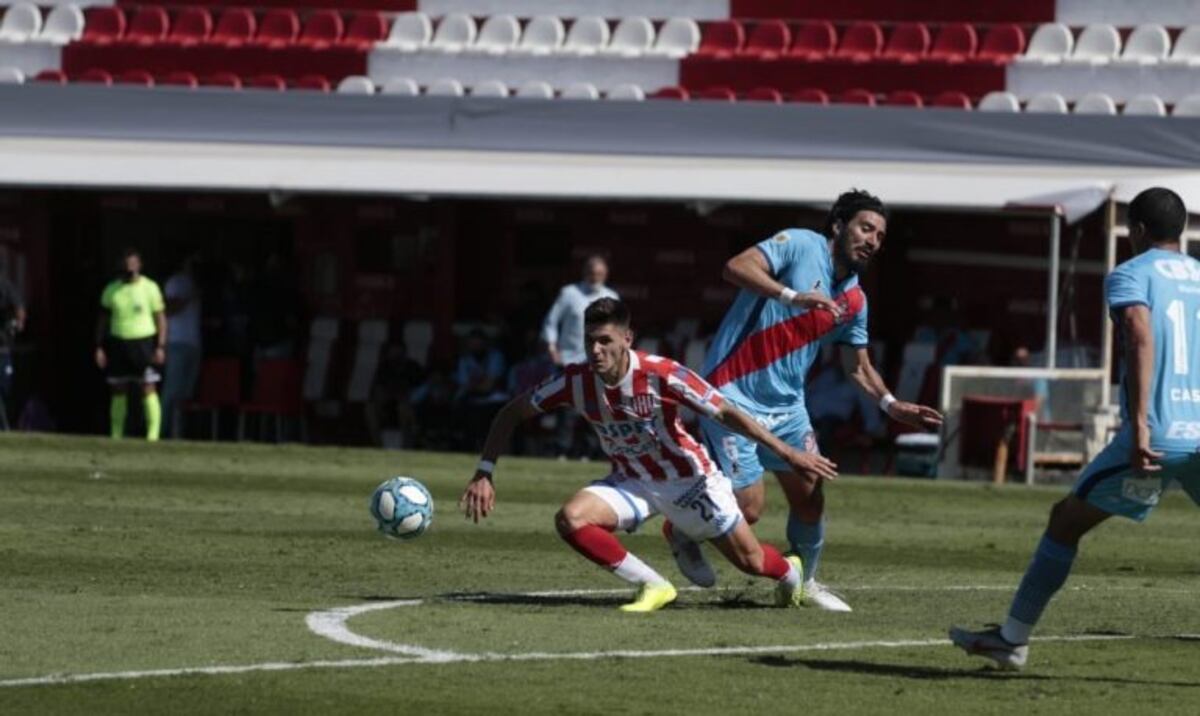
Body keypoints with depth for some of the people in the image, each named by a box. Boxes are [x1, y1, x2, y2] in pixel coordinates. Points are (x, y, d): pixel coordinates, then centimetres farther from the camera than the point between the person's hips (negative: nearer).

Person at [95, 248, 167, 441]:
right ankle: (116, 437, 8)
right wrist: (99, 347, 7)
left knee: (148, 389, -10)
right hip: (118, 343, 3)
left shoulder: (150, 288, 0)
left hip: (143, 341, -3)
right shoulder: (111, 290, 9)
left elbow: (160, 318, 1)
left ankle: (153, 434, -12)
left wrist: (160, 347, -8)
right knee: (119, 391, 4)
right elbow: (103, 320, 14)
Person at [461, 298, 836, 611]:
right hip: (631, 482, 3)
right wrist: (484, 474, -13)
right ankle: (653, 586, -9)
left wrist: (786, 452, -24)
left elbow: (726, 413, -20)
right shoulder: (574, 381, -17)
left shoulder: (662, 376, -27)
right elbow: (511, 414, -4)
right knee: (570, 519, -24)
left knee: (751, 562, -1)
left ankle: (788, 571, 40)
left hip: (688, 480, -3)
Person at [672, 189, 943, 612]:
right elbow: (736, 268, -24)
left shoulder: (854, 301, 9)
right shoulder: (800, 246, -11)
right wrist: (793, 296, -34)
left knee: (810, 496, 3)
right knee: (747, 508, -6)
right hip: (733, 394, -7)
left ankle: (805, 581, 26)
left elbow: (860, 368, 19)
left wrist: (892, 406, 2)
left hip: (786, 406, 7)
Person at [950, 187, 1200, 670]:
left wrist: (1139, 422, -22)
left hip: (1157, 437, -3)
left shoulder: (1130, 275, 5)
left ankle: (1013, 638, 19)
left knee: (1067, 518, 15)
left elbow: (1140, 333, -15)